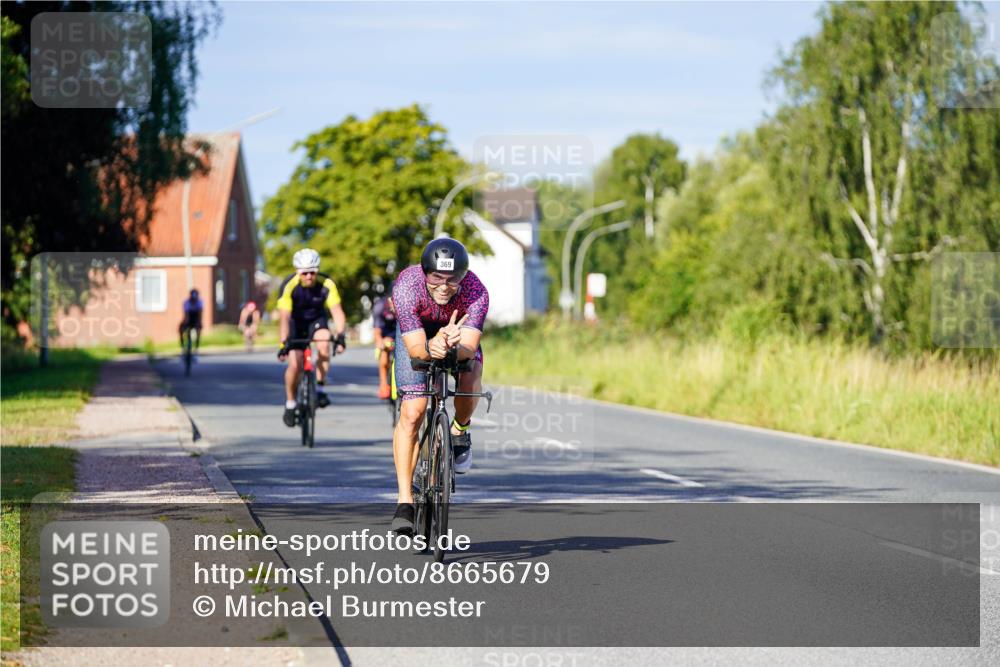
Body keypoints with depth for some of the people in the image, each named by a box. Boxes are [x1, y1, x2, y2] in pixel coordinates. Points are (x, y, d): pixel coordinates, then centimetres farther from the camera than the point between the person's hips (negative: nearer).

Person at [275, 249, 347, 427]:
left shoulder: (327, 285, -26)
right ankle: (290, 404, 8)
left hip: (317, 320, 1)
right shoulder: (289, 286, -29)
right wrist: (284, 343, -47)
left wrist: (340, 335, -47)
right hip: (296, 322, -1)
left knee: (324, 344, -31)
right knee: (295, 364, -14)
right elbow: (284, 317, -35)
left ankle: (320, 389, -17)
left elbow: (337, 311, -31)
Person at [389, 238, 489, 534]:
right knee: (411, 413, -13)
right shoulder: (407, 287, -37)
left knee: (470, 379, -30)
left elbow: (469, 347, -42)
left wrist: (452, 348, -63)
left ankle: (460, 432, 5)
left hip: (459, 332, 1)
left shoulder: (476, 292, -36)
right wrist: (431, 347, -59)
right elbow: (415, 348, -38)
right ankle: (405, 502, -8)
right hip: (417, 334, -1)